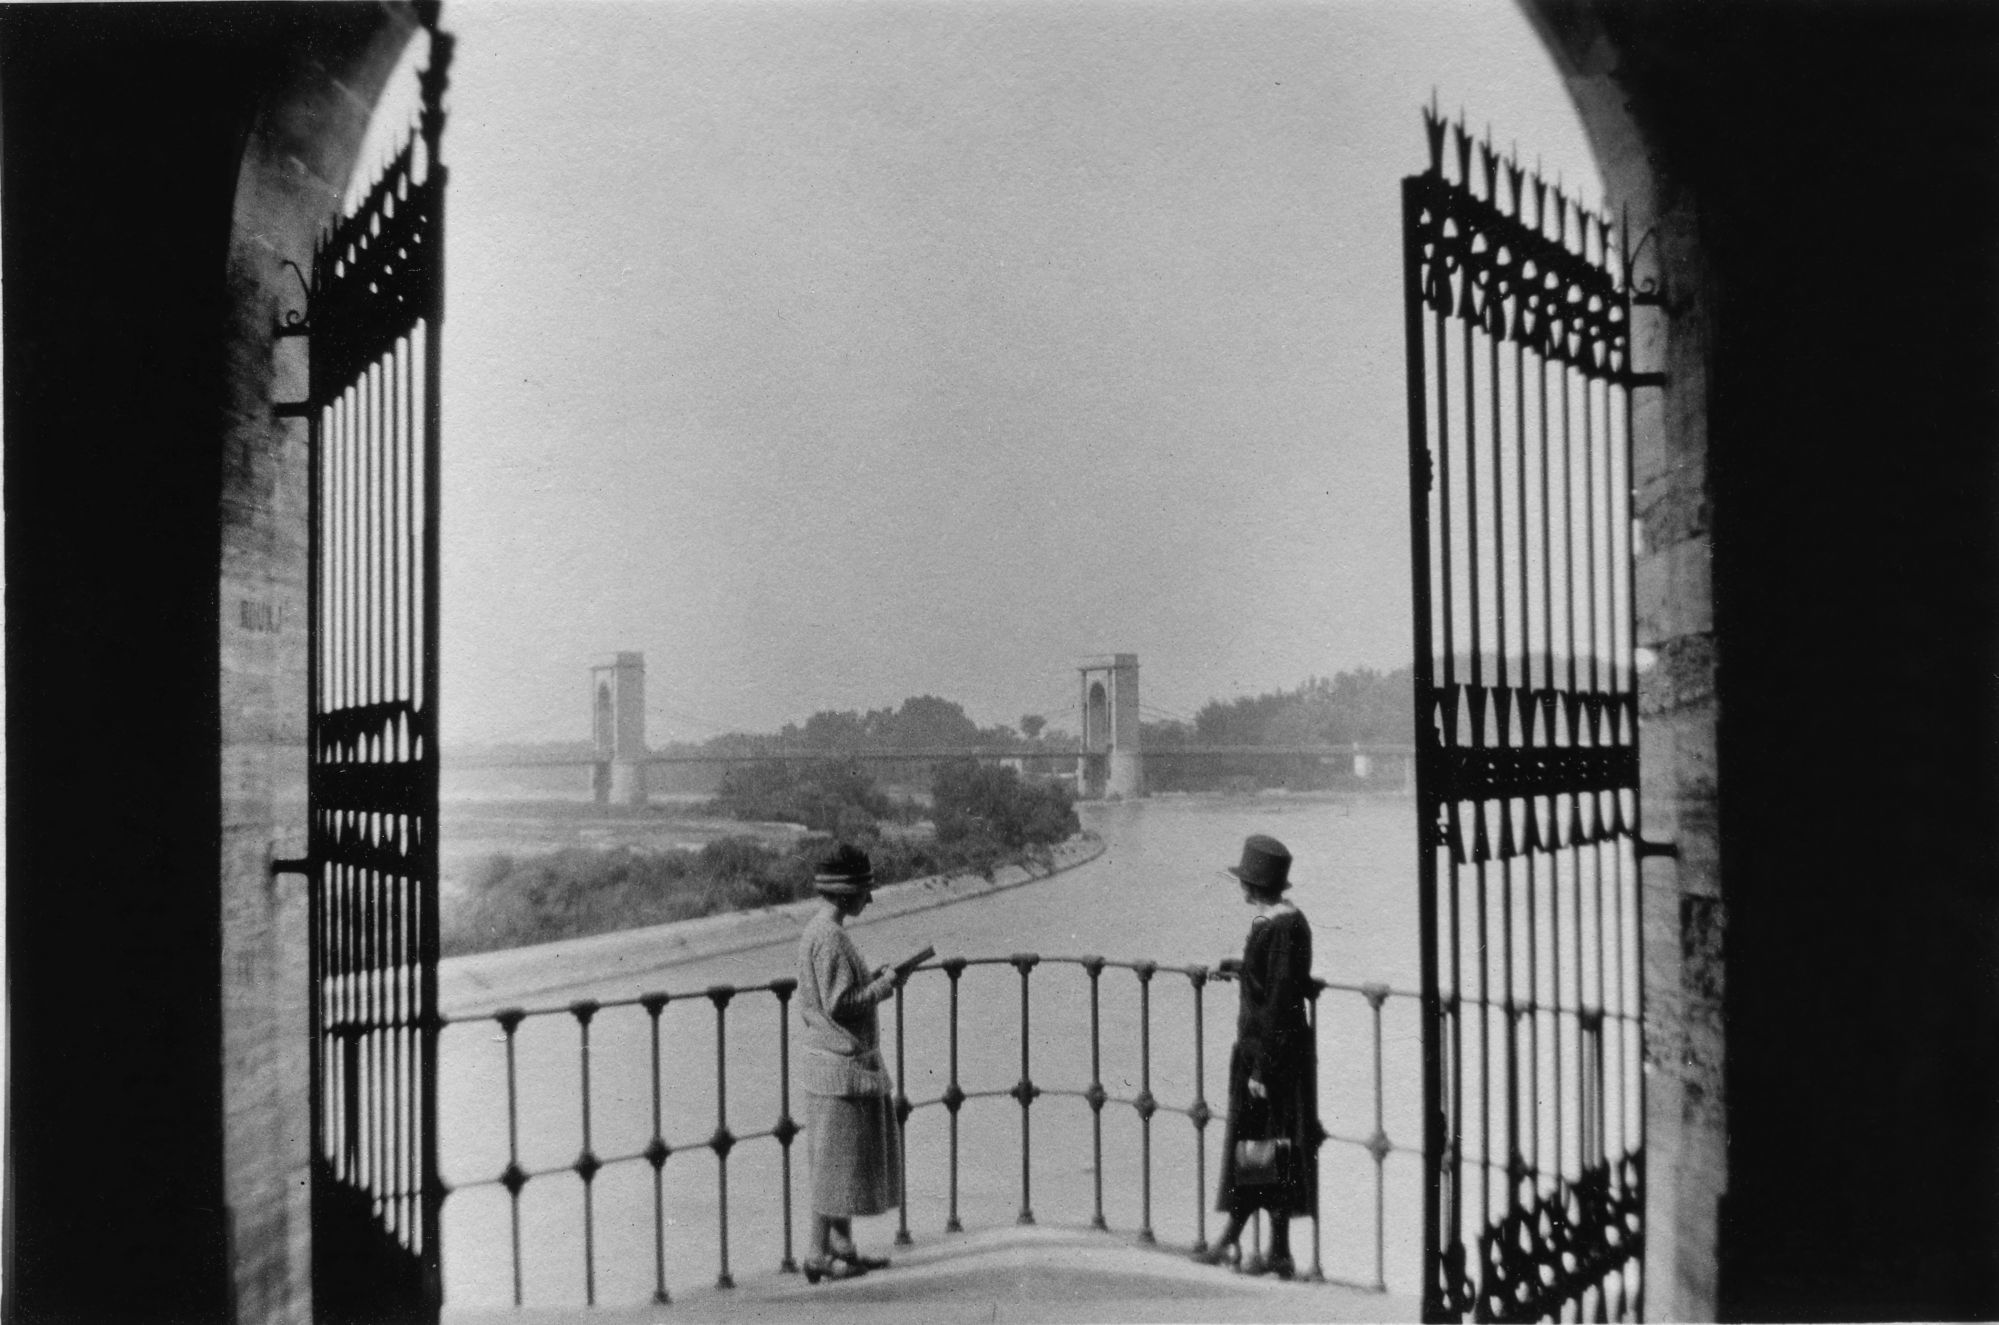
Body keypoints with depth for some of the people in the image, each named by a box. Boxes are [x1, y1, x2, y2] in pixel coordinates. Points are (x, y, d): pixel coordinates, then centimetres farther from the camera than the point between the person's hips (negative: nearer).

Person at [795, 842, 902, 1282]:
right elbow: (839, 1005, -23)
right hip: (843, 1066, -10)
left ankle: (843, 1248, 27)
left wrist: (872, 979, 11)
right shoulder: (830, 938, -20)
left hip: (831, 1060, 10)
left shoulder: (814, 931, 11)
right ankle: (819, 1256, 9)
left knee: (846, 1160, 17)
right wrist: (883, 985, -11)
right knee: (837, 1162, -1)